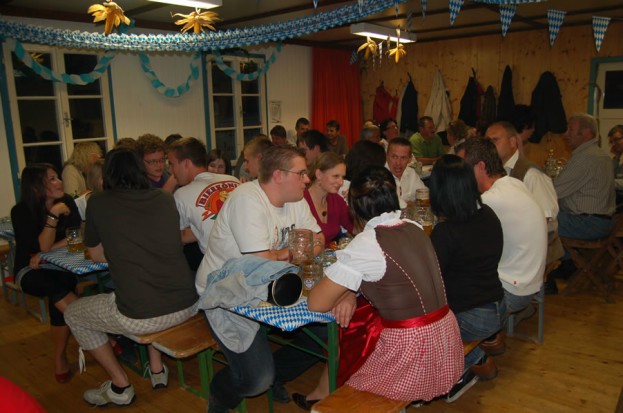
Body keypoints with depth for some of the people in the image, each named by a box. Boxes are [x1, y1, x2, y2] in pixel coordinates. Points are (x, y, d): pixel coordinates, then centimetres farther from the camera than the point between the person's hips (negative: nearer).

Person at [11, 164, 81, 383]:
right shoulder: (21, 211, -14)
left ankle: (60, 356, -15)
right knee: (56, 286, -36)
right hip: (30, 270, -2)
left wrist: (47, 253, -20)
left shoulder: (66, 202, -5)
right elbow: (41, 247, -21)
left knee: (58, 297, -29)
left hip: (60, 266, 2)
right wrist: (53, 215, -30)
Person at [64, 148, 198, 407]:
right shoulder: (166, 199, 8)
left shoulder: (98, 203, 0)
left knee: (73, 314, 24)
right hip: (187, 306, 5)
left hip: (140, 318, -5)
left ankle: (120, 387, 26)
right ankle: (157, 369, 36)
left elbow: (96, 255, 13)